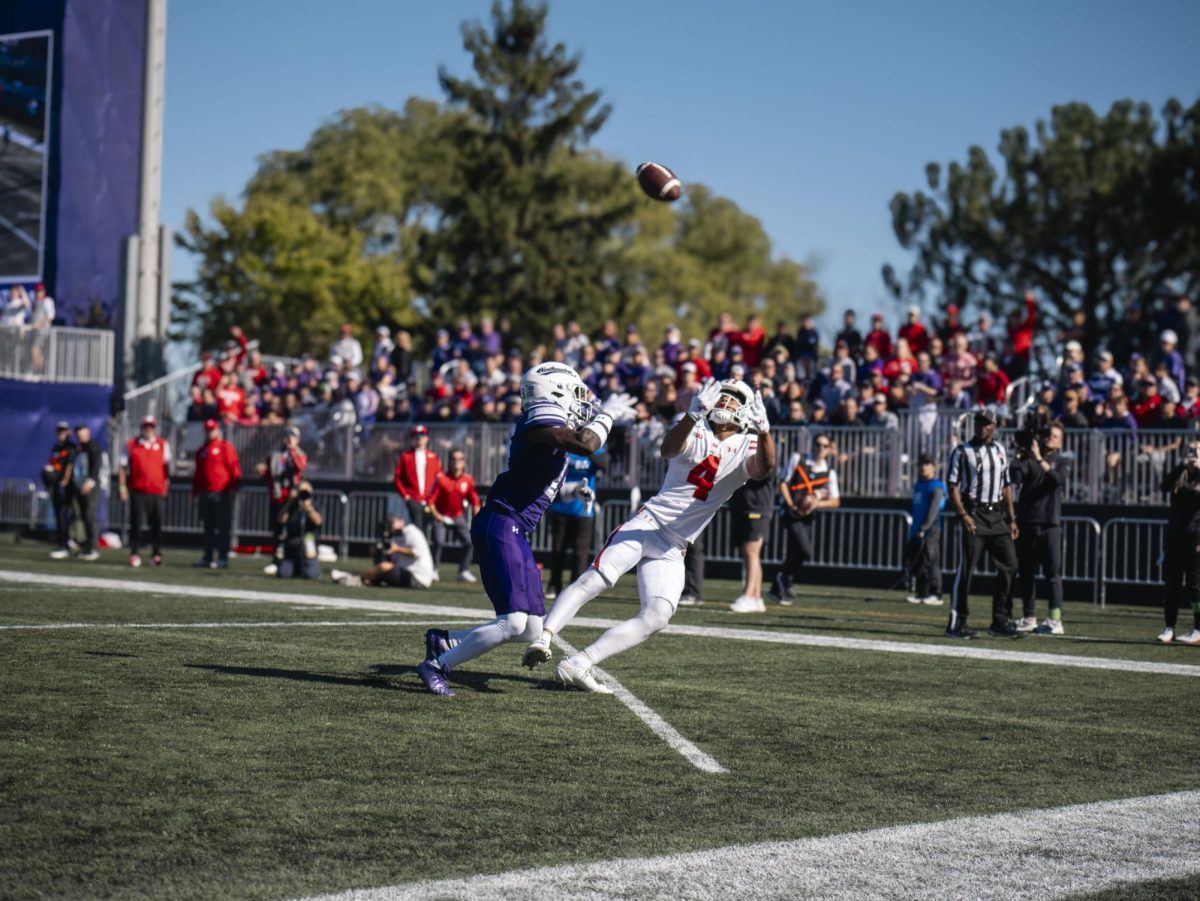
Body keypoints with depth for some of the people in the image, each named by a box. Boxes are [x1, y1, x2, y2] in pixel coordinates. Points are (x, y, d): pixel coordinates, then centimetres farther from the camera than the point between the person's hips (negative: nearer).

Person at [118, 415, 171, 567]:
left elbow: (167, 466, 12)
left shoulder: (163, 445, 9)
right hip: (137, 490, -1)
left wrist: (166, 484, 4)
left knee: (157, 523, 1)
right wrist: (122, 486, 0)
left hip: (157, 491, 1)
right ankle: (134, 553, 1)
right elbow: (122, 467, 7)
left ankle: (156, 553, 9)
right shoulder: (131, 445, 6)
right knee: (136, 522, -4)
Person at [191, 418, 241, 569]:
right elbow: (198, 472, 21)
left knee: (222, 527, -5)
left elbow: (235, 468, -7)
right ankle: (207, 558, 14)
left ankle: (223, 559, -5)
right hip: (205, 493, 6)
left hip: (221, 494, -6)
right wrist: (195, 491, 14)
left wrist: (232, 488, -12)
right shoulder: (201, 452, 17)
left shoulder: (226, 447, -2)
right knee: (208, 527, 10)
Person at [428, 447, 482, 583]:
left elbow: (475, 501, 4)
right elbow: (431, 499, -9)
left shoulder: (468, 480, -3)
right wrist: (435, 515, -19)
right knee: (439, 542, -20)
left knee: (469, 541, -11)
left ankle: (464, 572, 1)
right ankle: (433, 570, -5)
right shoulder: (441, 478, -12)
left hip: (458, 517, 3)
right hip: (442, 517, -3)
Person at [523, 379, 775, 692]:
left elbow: (764, 468, -18)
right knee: (594, 580, -21)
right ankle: (542, 639, -29)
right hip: (647, 523, -3)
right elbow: (668, 450, -22)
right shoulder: (696, 431, 1)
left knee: (658, 617, -12)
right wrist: (694, 415, -39)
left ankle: (577, 665, -13)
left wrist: (763, 429, -37)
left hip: (673, 547, 3)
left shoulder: (746, 449, 5)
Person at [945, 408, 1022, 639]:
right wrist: (963, 515, -17)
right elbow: (952, 486, -6)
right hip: (973, 514, -6)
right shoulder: (962, 451, -2)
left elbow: (1006, 486, 19)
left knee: (1009, 564, 2)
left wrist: (1011, 518, 13)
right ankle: (956, 624, -1)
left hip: (997, 515, 6)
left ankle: (999, 621, 10)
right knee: (965, 568, -6)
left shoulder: (1000, 451, 15)